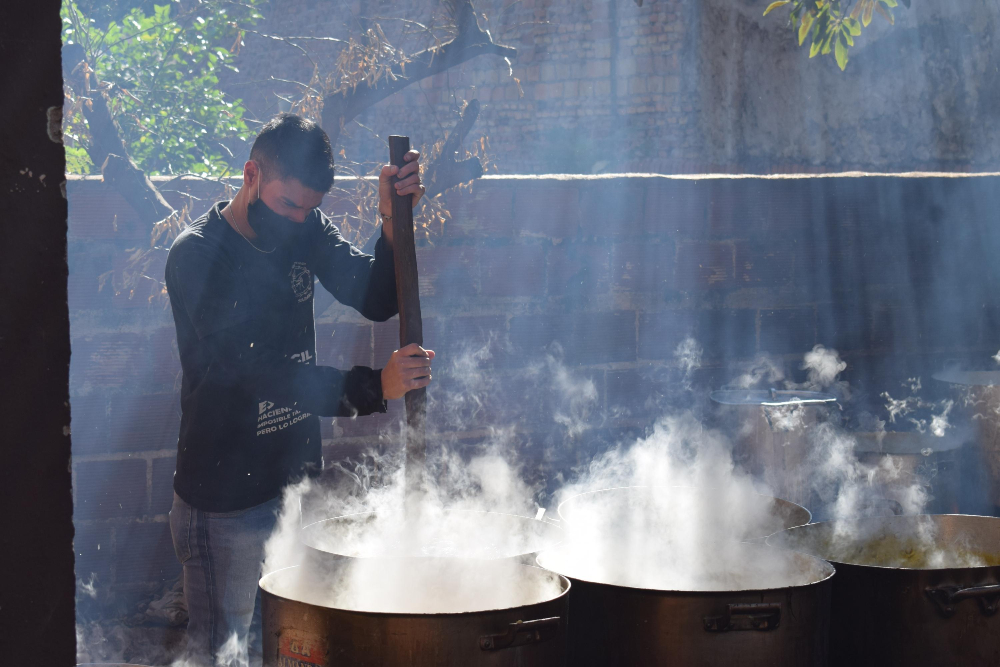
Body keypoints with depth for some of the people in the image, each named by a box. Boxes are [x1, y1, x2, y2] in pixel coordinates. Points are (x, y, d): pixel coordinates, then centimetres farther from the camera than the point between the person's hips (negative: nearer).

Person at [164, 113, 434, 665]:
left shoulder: (305, 229, 3)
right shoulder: (197, 256, -17)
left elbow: (377, 300, -6)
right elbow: (256, 373, -27)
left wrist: (394, 220, -23)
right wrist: (372, 387, -36)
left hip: (299, 481, 6)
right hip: (226, 500, -6)